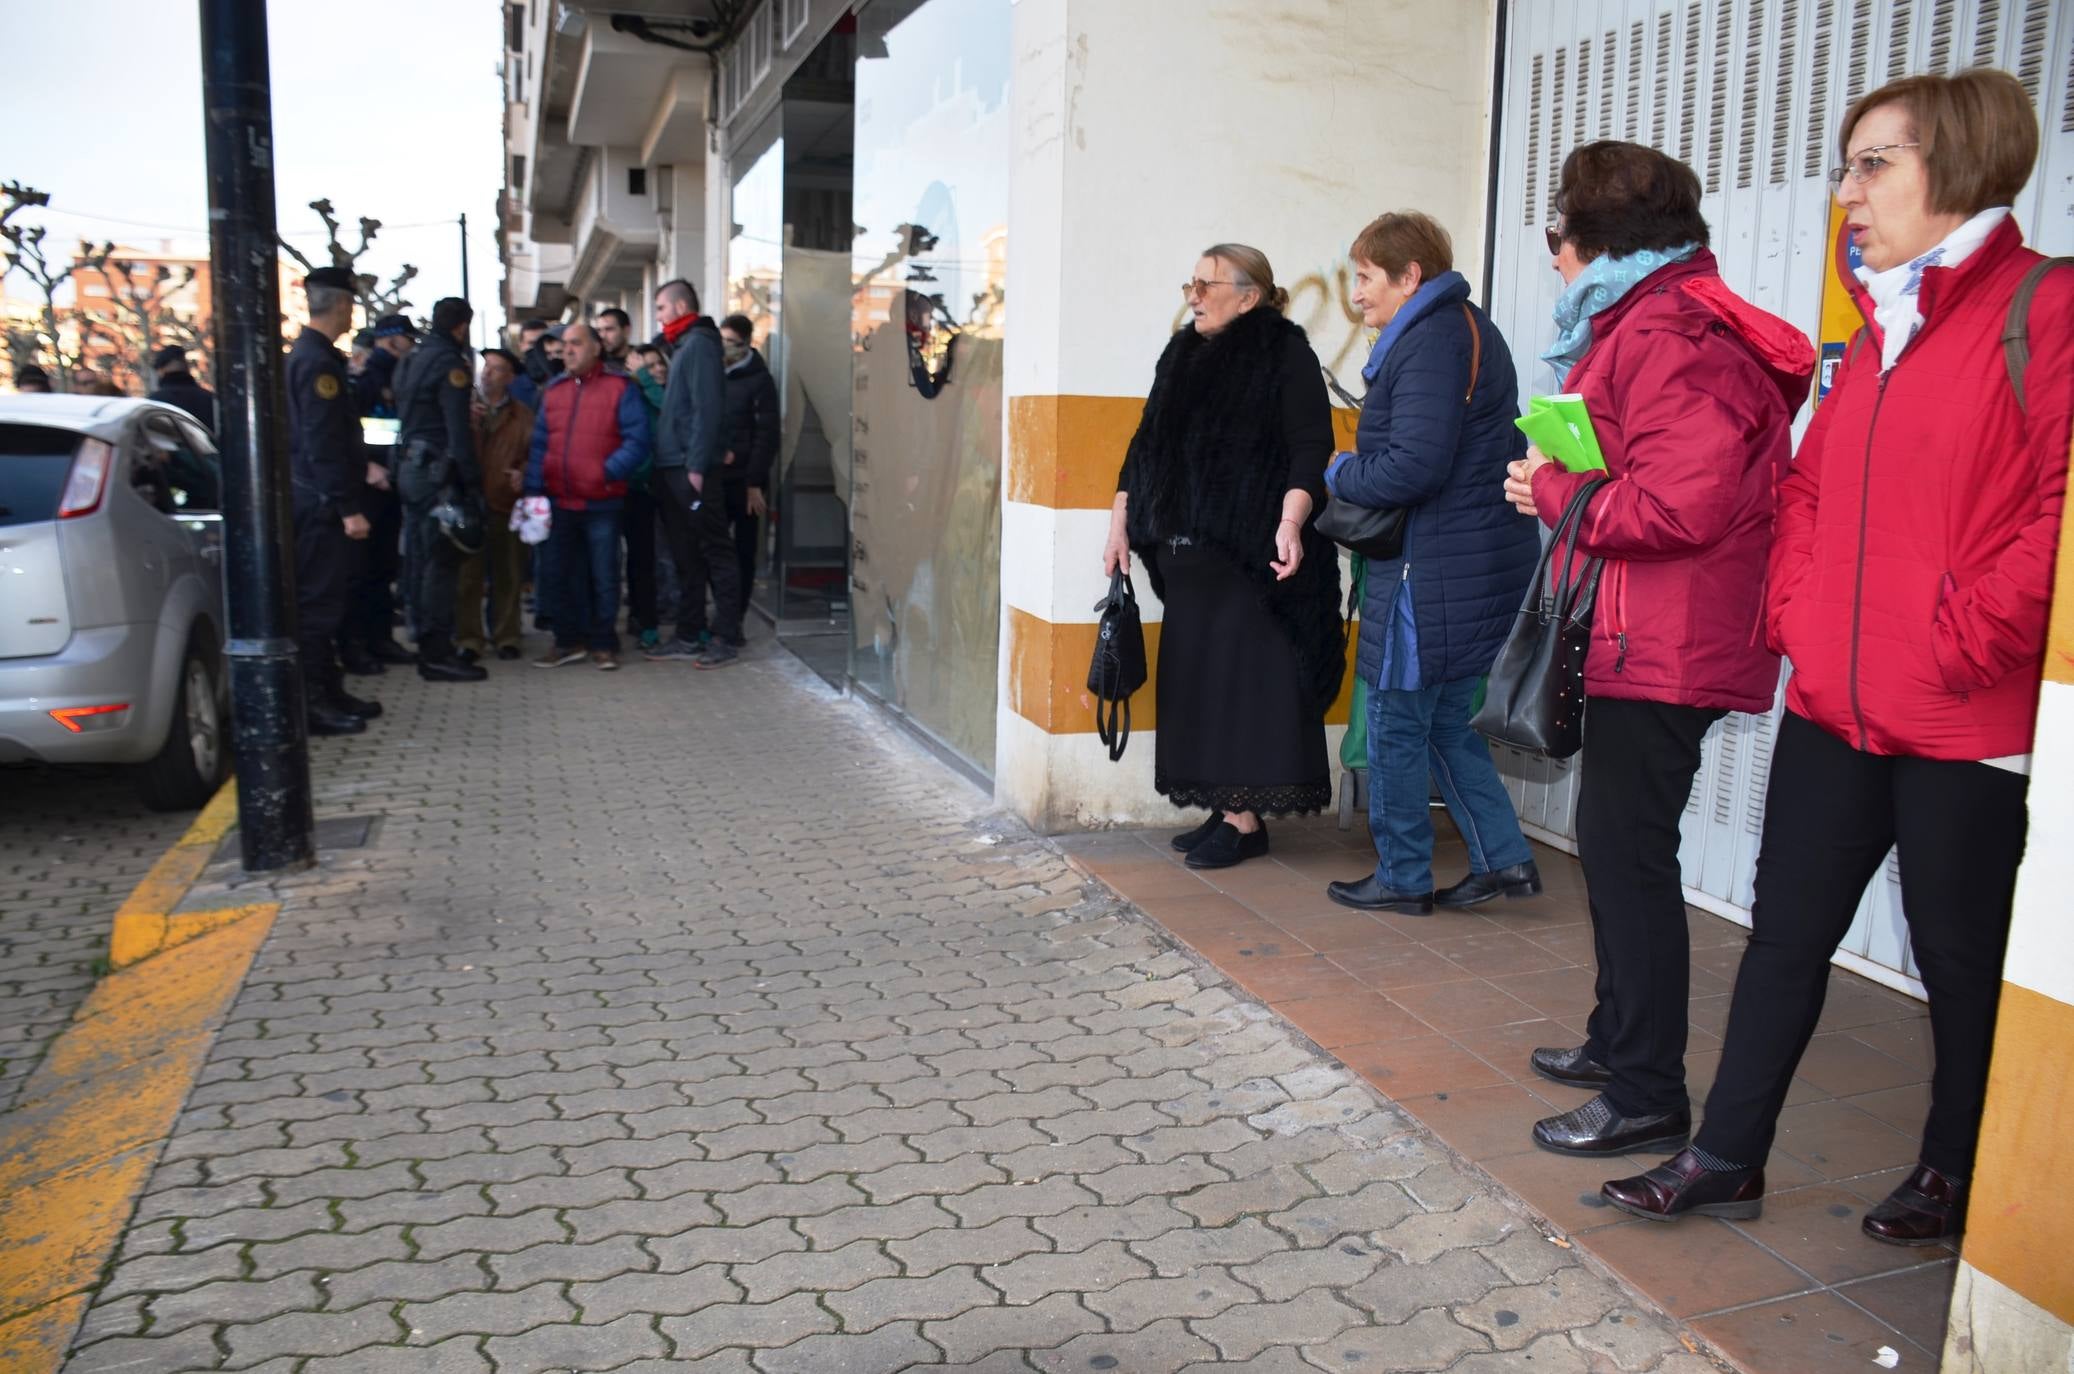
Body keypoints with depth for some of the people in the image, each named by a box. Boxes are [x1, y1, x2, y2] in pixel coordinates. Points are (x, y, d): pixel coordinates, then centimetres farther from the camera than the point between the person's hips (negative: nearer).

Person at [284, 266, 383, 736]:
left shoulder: (304, 354, 16)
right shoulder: (317, 360, -15)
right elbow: (322, 442, -21)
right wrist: (348, 507, -21)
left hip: (313, 498, 11)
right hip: (320, 501, -11)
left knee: (319, 598, 15)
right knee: (318, 601, -6)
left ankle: (328, 692, 23)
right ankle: (312, 703, -1)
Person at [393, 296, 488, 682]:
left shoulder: (412, 359, 16)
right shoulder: (449, 363, -12)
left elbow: (405, 416, 18)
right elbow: (459, 430, -18)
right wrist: (473, 481, -17)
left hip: (411, 469, 9)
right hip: (437, 473, -9)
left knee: (420, 561, 12)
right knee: (441, 563, -7)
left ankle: (428, 646, 20)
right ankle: (438, 653, -5)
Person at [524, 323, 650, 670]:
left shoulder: (620, 387, -3)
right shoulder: (553, 390, 12)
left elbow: (637, 441, -10)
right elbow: (540, 446, 12)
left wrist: (608, 472, -21)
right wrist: (534, 491, 2)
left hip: (602, 502, -5)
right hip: (560, 501, 5)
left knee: (603, 576, 3)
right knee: (563, 575, 11)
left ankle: (603, 644, 14)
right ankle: (568, 641, 21)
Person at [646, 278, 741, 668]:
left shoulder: (699, 344, -8)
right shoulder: (682, 346, 20)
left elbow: (707, 409, -17)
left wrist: (697, 467, -20)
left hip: (692, 469, -9)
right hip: (673, 470, 9)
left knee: (715, 553, -4)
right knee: (686, 557, 12)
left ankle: (727, 639, -1)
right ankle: (688, 638, 18)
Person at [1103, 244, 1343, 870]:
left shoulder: (1287, 358, -4)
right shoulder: (1182, 357, 16)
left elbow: (1310, 449, -12)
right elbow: (1144, 447, 18)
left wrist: (1290, 522, -25)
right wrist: (1120, 525, 14)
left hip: (1253, 560, -7)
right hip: (1189, 558, 7)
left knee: (1244, 681, -5)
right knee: (1196, 682, 7)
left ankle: (1247, 820, 2)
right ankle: (1224, 810, 16)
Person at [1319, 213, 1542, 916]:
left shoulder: (1432, 342, -16)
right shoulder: (1470, 330, 18)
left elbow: (1414, 466, -26)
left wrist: (1341, 474, -8)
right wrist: (1356, 474, 9)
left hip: (1434, 575, -10)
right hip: (1486, 564, 10)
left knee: (1396, 726, 3)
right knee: (1448, 724, 17)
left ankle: (1402, 879, 14)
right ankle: (1503, 857, 20)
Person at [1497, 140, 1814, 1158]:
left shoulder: (1666, 339, -16)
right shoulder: (1653, 324, 18)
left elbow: (1680, 504, -27)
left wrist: (1557, 490, -14)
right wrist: (1560, 484, 6)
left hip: (1661, 652, -11)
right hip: (1642, 642, 11)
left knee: (1628, 853, -5)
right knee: (1615, 845, 19)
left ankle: (1647, 1096, 6)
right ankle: (1617, 1041, 34)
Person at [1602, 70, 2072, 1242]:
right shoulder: (1879, 325, 15)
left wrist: (1962, 641, -17)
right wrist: (1796, 611, 6)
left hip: (1966, 721, -7)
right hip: (1834, 701, 7)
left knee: (1961, 954, 10)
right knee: (1787, 928, 11)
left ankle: (1955, 1177, 31)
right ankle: (1728, 1160, 22)